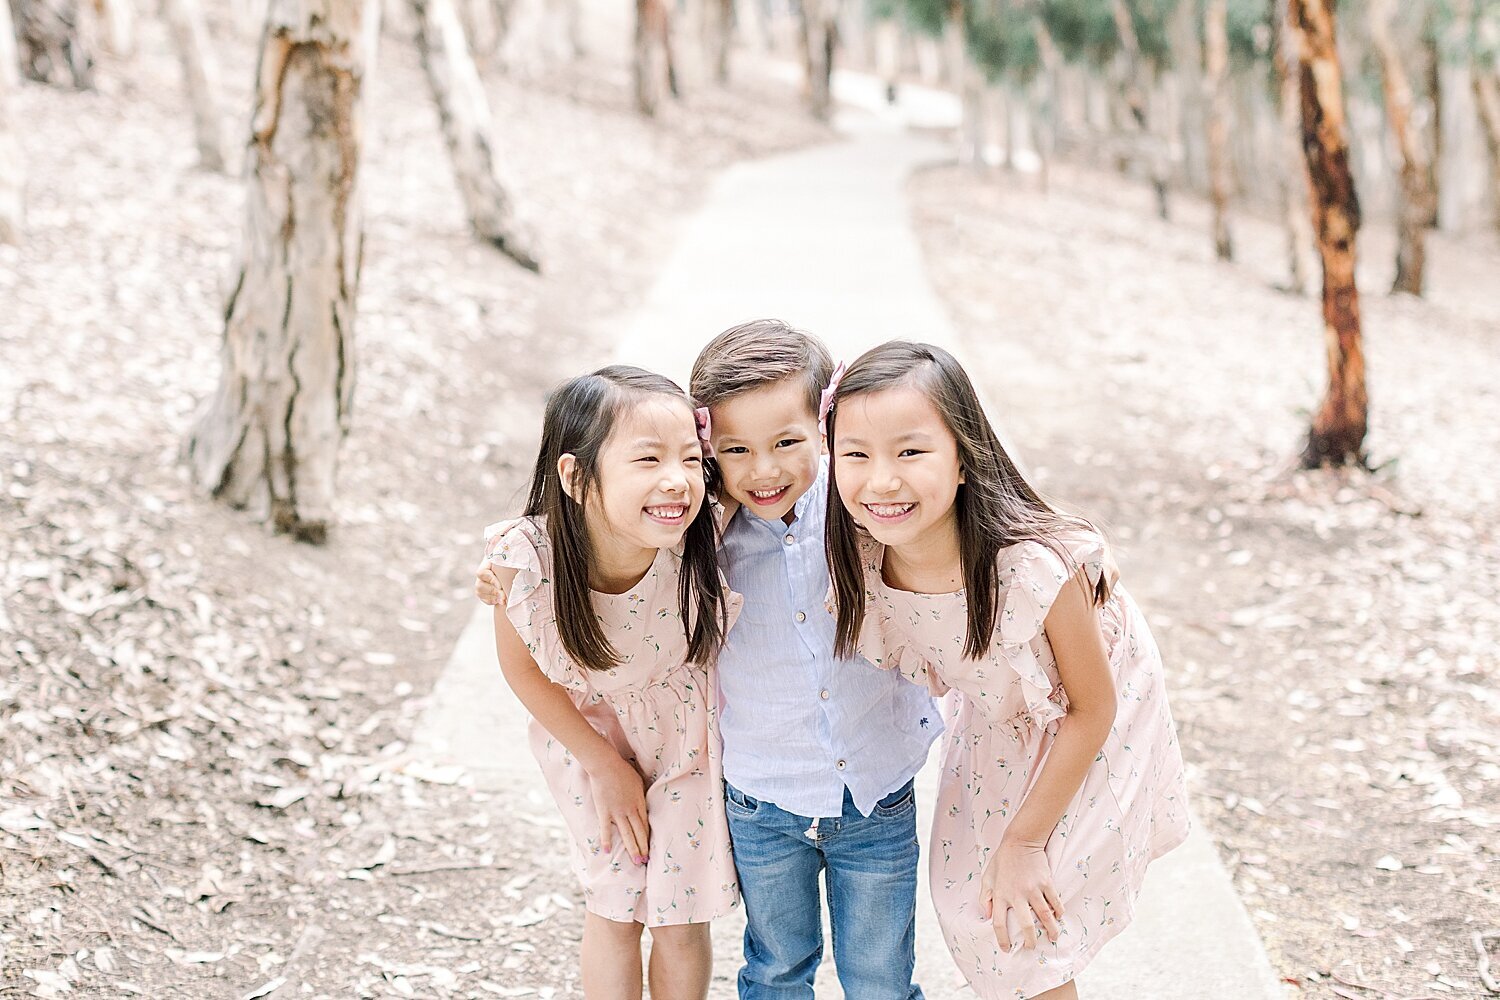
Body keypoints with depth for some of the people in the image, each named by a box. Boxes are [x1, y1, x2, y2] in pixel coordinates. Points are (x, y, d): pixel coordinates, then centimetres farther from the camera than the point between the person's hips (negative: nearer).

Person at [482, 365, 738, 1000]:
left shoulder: (700, 548, -35)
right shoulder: (525, 560, -34)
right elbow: (521, 669, -13)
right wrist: (605, 765, -7)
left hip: (685, 735, 0)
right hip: (586, 735, 0)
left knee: (681, 921, 11)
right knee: (613, 905, 15)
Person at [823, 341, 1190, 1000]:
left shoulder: (1035, 567, -38)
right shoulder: (860, 562, -25)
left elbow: (1092, 709, -23)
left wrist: (1023, 841, -16)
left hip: (1084, 738, -4)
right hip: (994, 727, 5)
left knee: (1025, 920, -1)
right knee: (966, 895, 14)